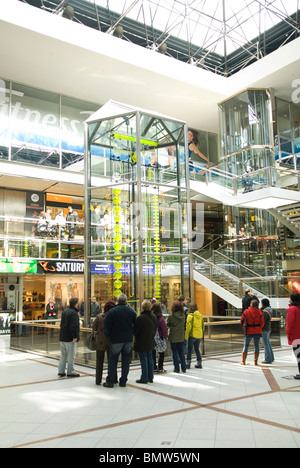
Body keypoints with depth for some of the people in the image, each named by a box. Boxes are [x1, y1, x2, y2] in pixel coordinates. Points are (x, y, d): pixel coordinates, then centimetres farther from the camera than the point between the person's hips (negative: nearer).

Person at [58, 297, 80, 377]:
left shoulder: (65, 311, 12)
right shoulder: (74, 313, -17)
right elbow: (74, 326, -23)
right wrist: (75, 337, -20)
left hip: (62, 337, 9)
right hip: (70, 338, -8)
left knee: (63, 355, 14)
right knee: (71, 356, 1)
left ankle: (61, 371, 16)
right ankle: (70, 372, 7)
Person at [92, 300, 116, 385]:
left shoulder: (99, 317, -11)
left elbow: (94, 328, -5)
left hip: (100, 342, 0)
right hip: (111, 342, 0)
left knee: (99, 362, 13)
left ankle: (98, 380, 15)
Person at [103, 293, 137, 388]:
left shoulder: (112, 311, -10)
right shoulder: (131, 311, 2)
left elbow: (106, 327, -10)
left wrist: (109, 336, 6)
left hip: (116, 340, -3)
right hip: (128, 340, 3)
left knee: (113, 360, 6)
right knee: (126, 360, 10)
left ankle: (110, 382, 9)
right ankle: (123, 381, 14)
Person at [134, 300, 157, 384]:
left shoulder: (140, 318, -22)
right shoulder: (154, 317, 2)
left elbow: (135, 331, -15)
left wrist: (136, 336, 6)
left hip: (141, 343, -7)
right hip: (150, 342, 7)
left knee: (143, 360, 0)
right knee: (150, 359, 15)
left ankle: (144, 378, 7)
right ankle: (150, 377, 22)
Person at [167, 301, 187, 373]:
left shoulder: (171, 316, -16)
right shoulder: (183, 316, -5)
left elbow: (168, 324, -1)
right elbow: (184, 324, 6)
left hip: (173, 338, -3)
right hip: (181, 337, 3)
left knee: (175, 353, 7)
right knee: (181, 353, 13)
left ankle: (176, 369, 10)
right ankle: (184, 368, 15)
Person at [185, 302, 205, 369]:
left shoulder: (190, 316, -12)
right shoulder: (200, 316, 7)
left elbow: (188, 327, -16)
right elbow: (203, 326, 14)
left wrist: (186, 336, -9)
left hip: (192, 335, -5)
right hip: (199, 336, 6)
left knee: (189, 349, 5)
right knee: (197, 349, 15)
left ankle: (188, 363, 6)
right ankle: (199, 363, 15)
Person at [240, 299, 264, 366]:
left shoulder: (246, 311, -6)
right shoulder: (259, 312, -6)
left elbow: (242, 320, -1)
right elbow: (262, 323, -3)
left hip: (249, 331, 0)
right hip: (257, 331, 0)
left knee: (246, 346, 10)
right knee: (256, 346, 10)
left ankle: (243, 361, 10)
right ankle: (255, 361, 9)